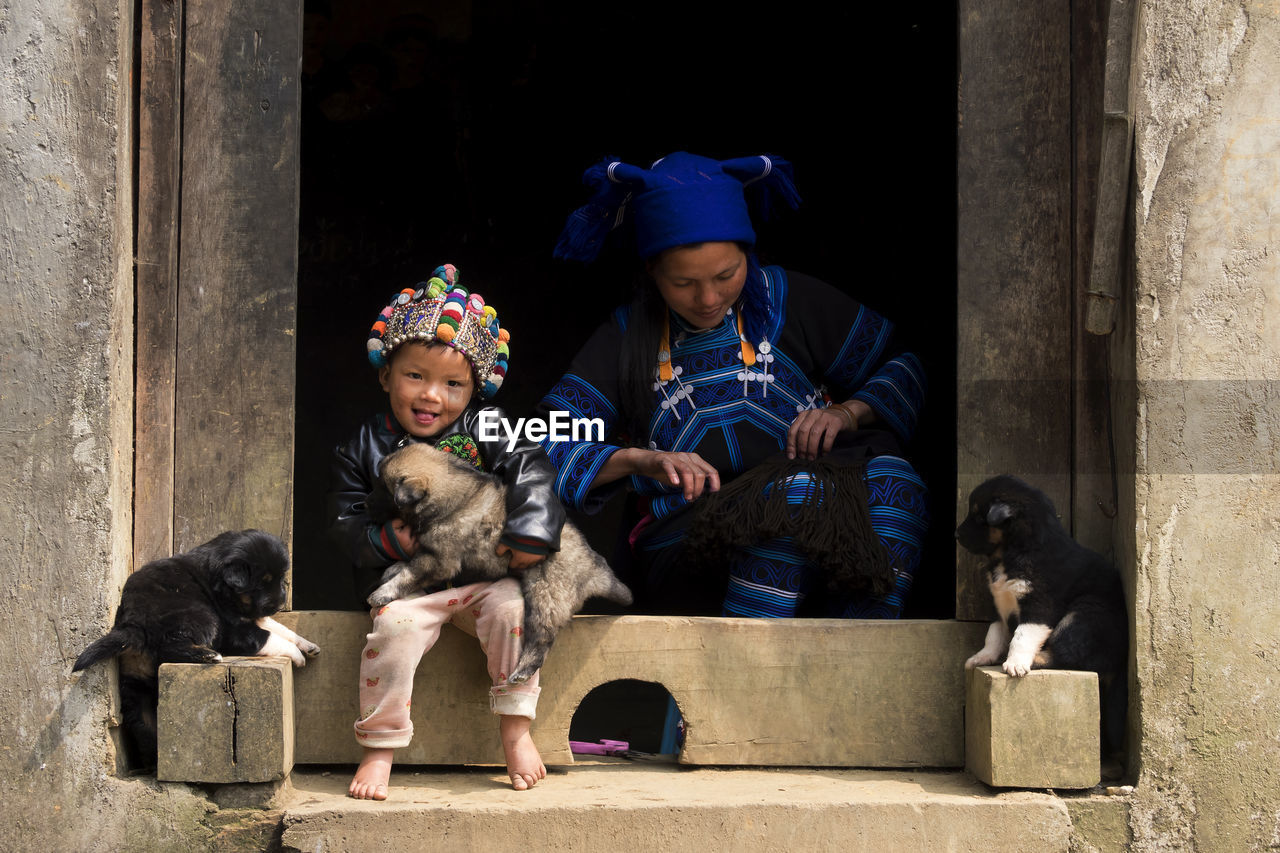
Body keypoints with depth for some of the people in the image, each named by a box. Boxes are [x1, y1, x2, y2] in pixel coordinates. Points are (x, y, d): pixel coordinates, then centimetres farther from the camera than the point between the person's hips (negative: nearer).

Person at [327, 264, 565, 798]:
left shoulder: (484, 431, 2)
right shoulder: (365, 448, 3)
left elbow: (532, 471, -7)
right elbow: (343, 523, 4)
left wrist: (528, 535, -18)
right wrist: (385, 541, -14)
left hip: (480, 576, 1)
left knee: (511, 606, -27)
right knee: (395, 627, -29)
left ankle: (516, 729, -11)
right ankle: (379, 749, -15)